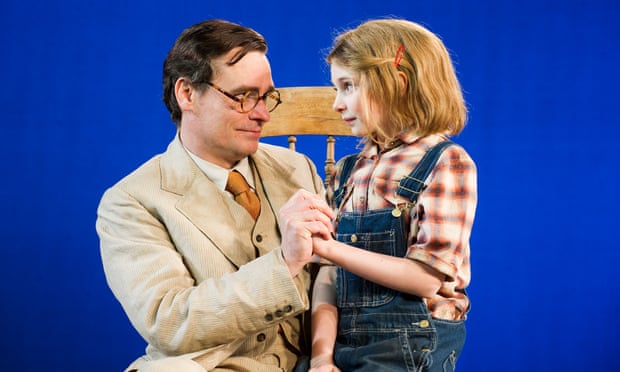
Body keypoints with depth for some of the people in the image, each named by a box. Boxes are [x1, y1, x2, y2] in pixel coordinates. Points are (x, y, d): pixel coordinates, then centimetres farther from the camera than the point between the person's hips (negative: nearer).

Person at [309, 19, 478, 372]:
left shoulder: (446, 163, -7)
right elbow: (329, 273, 5)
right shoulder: (348, 171, 9)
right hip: (342, 342, 4)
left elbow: (428, 277, -14)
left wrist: (329, 248, -17)